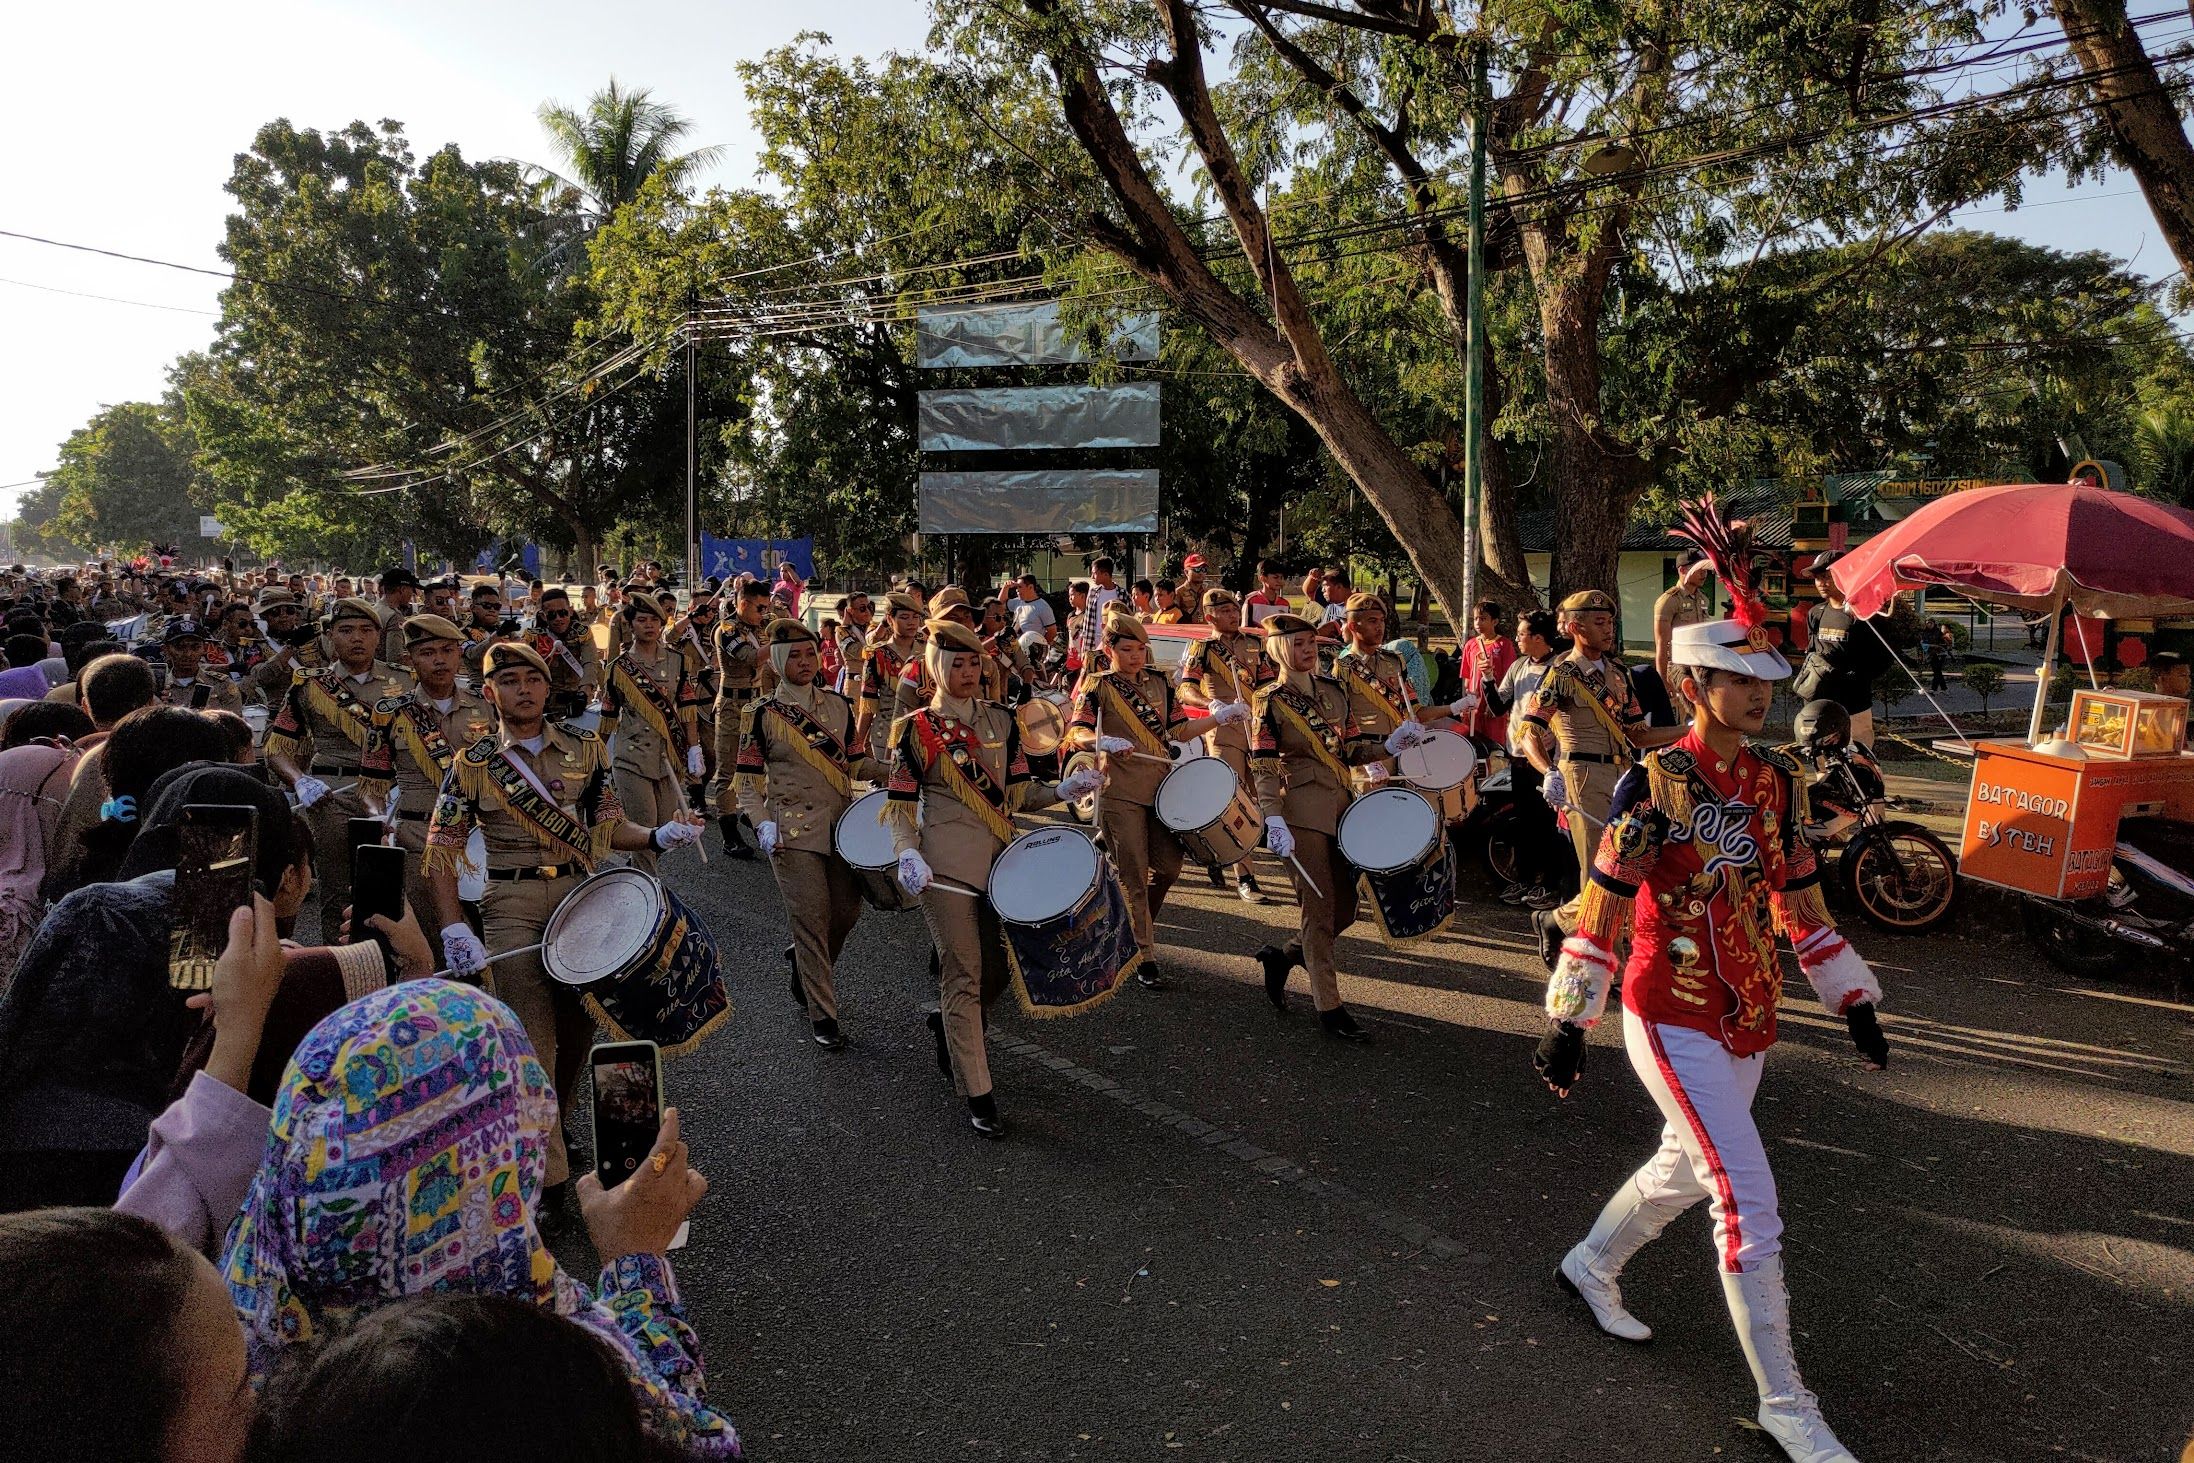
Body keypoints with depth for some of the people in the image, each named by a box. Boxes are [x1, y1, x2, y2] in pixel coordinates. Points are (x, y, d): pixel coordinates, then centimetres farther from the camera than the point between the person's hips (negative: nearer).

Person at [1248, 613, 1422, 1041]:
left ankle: (1282, 957, 31)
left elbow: (1353, 749, 14)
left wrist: (1389, 747, -5)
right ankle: (1329, 1008, 7)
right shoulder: (1269, 701, -5)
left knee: (1345, 909, 9)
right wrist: (1274, 821, -21)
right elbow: (1263, 767, -10)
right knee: (1319, 909, -3)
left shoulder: (1334, 691, 12)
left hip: (1342, 806, 7)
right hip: (1303, 811, -6)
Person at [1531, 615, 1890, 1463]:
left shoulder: (1778, 782, 3)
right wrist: (1568, 1024, -14)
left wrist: (1853, 1003, 14)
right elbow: (1601, 910, -14)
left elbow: (1801, 904, 13)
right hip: (1674, 1024, -7)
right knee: (1750, 1207, -5)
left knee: (1686, 1168, 22)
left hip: (1750, 1016, 7)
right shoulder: (1653, 786, -16)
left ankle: (1590, 1267, 47)